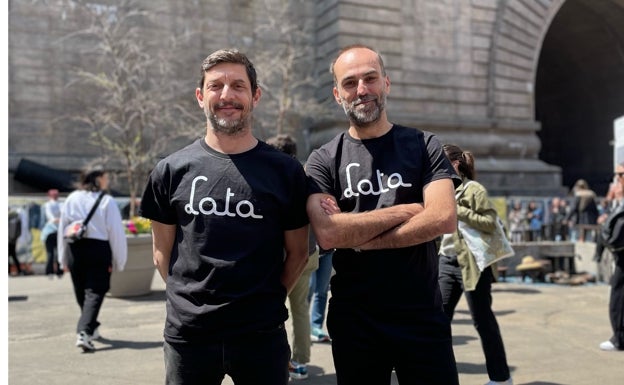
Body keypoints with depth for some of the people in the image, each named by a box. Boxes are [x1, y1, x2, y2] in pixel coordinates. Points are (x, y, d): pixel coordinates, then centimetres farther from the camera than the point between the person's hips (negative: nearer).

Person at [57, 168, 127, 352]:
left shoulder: (71, 199, 7)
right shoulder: (107, 201, -5)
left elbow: (62, 228, 8)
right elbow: (116, 233, -7)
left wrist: (63, 259, 13)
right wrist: (118, 261, -1)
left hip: (74, 249, 5)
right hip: (98, 249, -5)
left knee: (81, 293, 18)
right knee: (94, 293, -2)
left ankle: (91, 328, 34)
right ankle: (84, 333, -16)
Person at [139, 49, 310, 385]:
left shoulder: (286, 171, -1)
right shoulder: (172, 171, 1)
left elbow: (297, 253, 6)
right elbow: (163, 253, 8)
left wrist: (267, 303, 2)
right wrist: (192, 301, 2)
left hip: (261, 334, 0)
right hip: (186, 335, 1)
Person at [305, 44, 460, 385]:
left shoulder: (423, 146, 0)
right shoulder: (323, 161, -1)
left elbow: (444, 219, -14)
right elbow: (327, 234, -16)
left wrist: (357, 236, -14)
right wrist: (405, 210, -12)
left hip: (423, 315, 0)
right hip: (354, 319, 0)